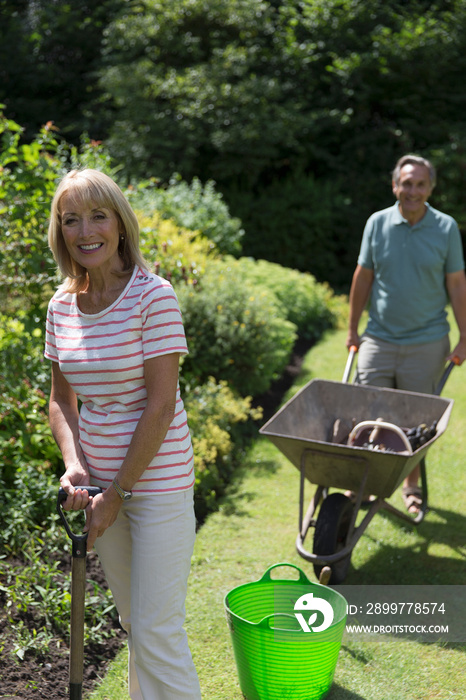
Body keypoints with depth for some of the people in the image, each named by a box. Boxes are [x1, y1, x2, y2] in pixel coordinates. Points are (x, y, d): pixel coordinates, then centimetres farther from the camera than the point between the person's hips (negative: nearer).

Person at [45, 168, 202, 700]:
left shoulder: (153, 296, -15)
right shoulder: (61, 305, 3)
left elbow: (161, 405, -17)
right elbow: (61, 397, 10)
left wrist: (118, 493, -15)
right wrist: (74, 463, -7)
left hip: (157, 480, -6)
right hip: (101, 478, 6)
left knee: (156, 630, 1)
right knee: (131, 619, 20)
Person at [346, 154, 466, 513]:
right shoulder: (377, 223, 0)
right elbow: (363, 278, 7)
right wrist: (352, 329, 10)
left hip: (427, 342, -1)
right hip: (380, 338, 1)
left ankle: (412, 486, 26)